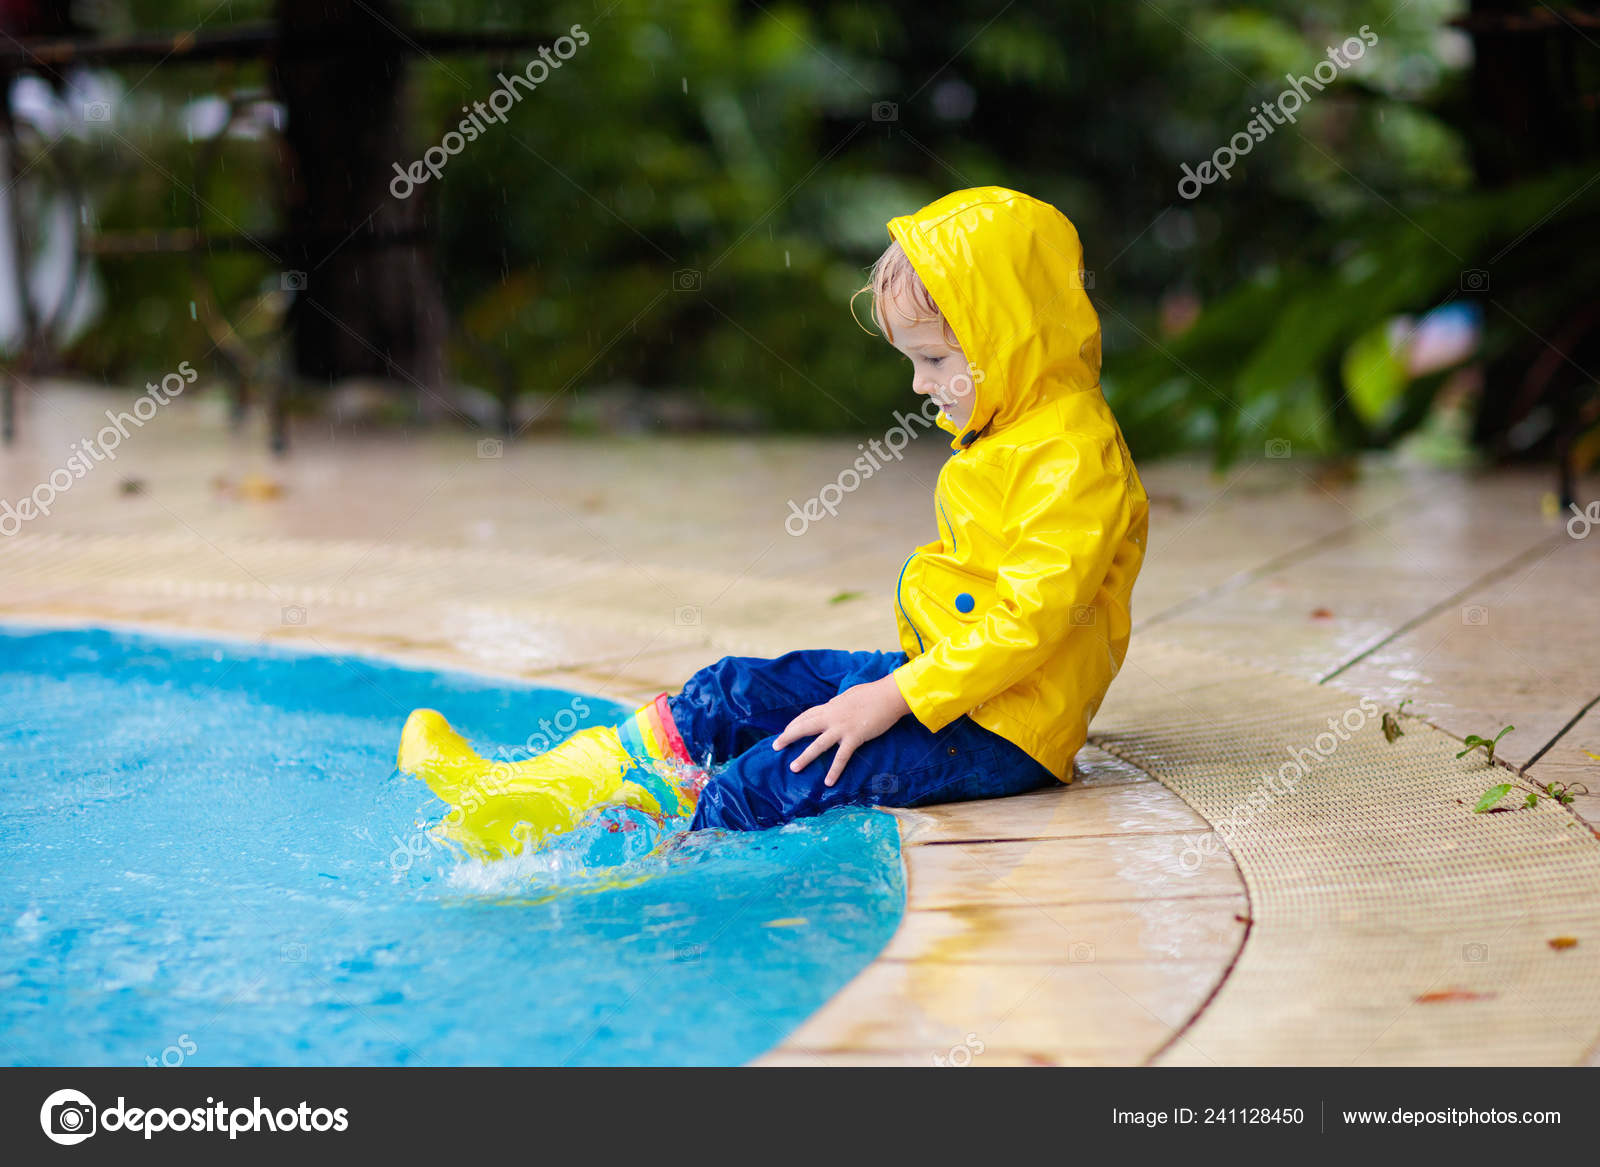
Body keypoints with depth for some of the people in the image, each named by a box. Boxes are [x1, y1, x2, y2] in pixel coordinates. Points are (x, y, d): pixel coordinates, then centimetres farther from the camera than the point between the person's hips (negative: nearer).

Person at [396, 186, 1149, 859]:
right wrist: (900, 681, 12)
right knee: (736, 691, 2)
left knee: (796, 772, -25)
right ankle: (540, 790, -1)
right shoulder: (1004, 431, 13)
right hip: (936, 677, 9)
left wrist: (894, 700, -27)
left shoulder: (1073, 457, -20)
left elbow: (1031, 618, -27)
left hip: (1004, 732, -9)